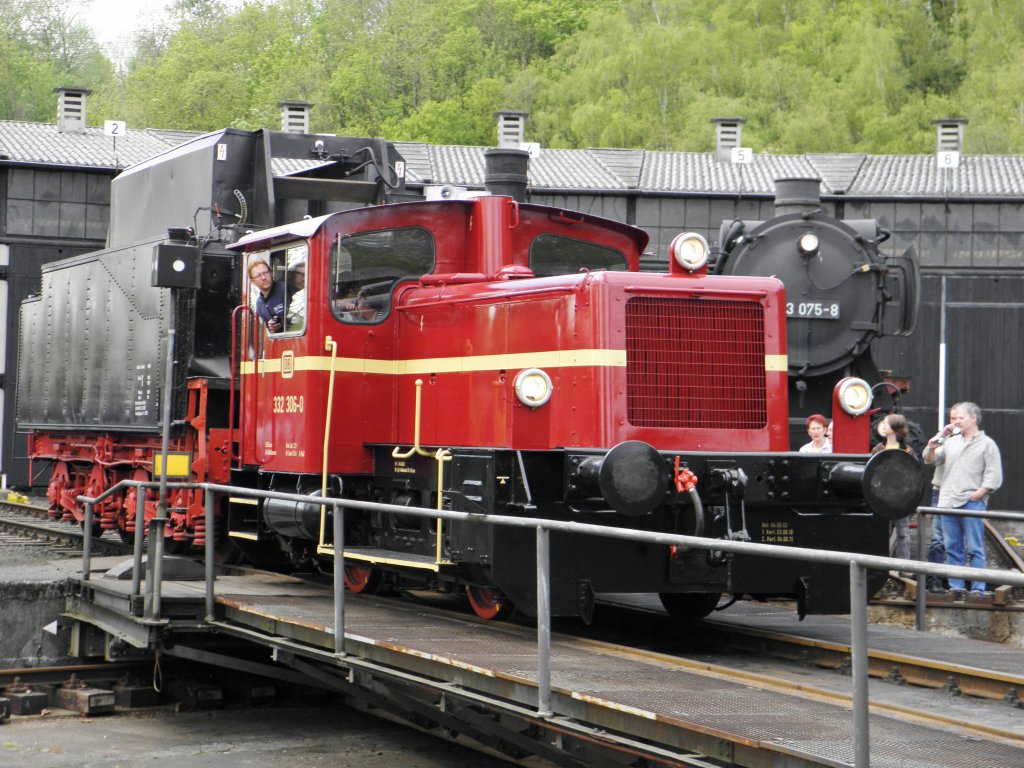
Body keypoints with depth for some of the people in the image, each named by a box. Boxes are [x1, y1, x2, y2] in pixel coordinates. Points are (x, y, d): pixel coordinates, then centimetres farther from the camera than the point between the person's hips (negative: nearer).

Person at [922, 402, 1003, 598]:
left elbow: (994, 477, -4)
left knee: (974, 549, -4)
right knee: (952, 548, 8)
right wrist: (932, 448, -2)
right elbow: (930, 461, 18)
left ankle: (978, 590, -2)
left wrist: (976, 495, -12)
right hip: (948, 503, 5)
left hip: (972, 503, -5)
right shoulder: (951, 442, 15)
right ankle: (956, 588, 14)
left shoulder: (987, 444, 1)